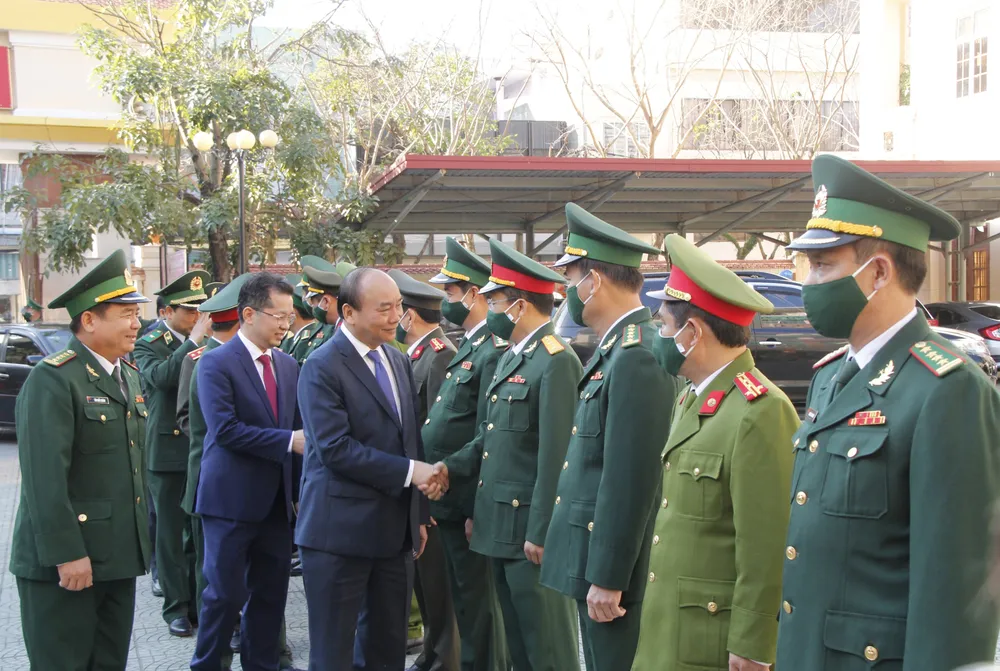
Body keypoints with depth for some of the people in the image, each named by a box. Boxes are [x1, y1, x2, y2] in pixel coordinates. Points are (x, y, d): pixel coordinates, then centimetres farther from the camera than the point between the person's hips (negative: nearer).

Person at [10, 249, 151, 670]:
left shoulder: (129, 377, 13)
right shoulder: (53, 380, -14)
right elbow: (44, 477, -20)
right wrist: (67, 555, -22)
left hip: (119, 557, 8)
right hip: (64, 562, -8)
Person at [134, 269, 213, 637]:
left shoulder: (205, 342, 8)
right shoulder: (148, 344, -4)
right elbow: (160, 376, -24)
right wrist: (193, 341, -25)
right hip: (168, 451, -3)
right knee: (171, 533, 5)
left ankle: (200, 602, 18)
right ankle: (177, 608, 13)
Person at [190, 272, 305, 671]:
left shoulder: (288, 365, 10)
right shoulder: (216, 363, -10)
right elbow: (225, 429, -21)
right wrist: (288, 441, -21)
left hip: (276, 500, 6)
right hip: (232, 500, -6)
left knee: (271, 592, 12)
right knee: (226, 593, 1)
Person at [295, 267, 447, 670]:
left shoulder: (398, 361, 12)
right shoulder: (322, 367, -12)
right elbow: (335, 449, -20)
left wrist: (418, 514, 13)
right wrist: (409, 471, -19)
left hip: (394, 527, 7)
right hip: (340, 529, -7)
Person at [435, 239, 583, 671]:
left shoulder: (557, 363, -16)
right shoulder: (510, 358, 15)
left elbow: (555, 457, -20)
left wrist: (541, 533, -20)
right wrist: (451, 467, 4)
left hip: (530, 530, -9)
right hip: (499, 525, 9)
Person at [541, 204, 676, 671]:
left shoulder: (637, 357, -20)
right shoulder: (617, 349, 11)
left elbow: (630, 479, -23)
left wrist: (607, 579, -20)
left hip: (613, 563, -9)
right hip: (594, 558, 9)